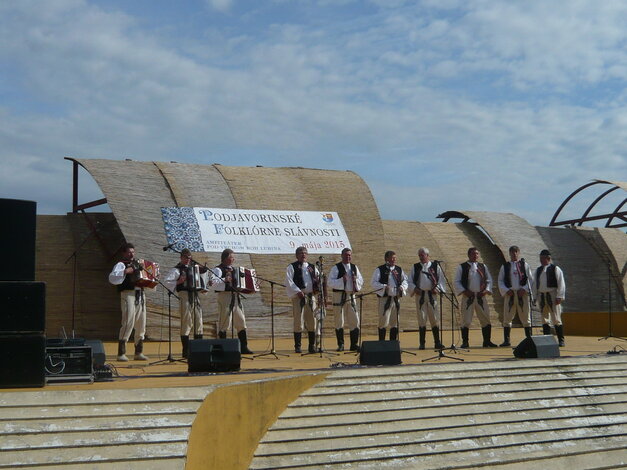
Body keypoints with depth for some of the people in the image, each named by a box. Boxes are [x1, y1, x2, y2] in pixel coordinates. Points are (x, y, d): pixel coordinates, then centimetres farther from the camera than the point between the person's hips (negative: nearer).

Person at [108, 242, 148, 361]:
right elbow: (112, 278, -19)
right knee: (128, 323, -14)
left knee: (141, 325, 9)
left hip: (140, 295, 8)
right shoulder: (121, 264, -2)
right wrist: (125, 272, -28)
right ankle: (121, 354, -11)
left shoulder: (137, 263, 20)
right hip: (128, 294, -7)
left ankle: (139, 353, 17)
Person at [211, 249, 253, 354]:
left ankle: (243, 347, 12)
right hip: (224, 295, -7)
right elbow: (213, 282, -20)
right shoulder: (218, 269, -5)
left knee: (241, 321, 7)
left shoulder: (235, 269, 19)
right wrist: (224, 280, -32)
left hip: (236, 296, 8)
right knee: (224, 323, -5)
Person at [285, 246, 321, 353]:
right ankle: (297, 346, 2)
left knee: (312, 322, 4)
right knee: (298, 322, -5)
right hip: (298, 296, -4)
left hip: (311, 296, 4)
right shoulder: (292, 267, 4)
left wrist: (318, 288, -3)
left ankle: (312, 346, 12)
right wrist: (298, 292, -17)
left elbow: (320, 279, 18)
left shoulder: (312, 267, 18)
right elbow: (288, 281, -7)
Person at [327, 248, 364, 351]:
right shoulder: (336, 268, -2)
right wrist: (342, 280, -21)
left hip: (351, 295, 4)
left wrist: (356, 280, -5)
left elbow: (361, 281, 16)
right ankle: (340, 345, 8)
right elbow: (330, 283, -9)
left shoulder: (354, 268, 13)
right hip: (339, 296, -4)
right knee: (339, 322, 0)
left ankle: (354, 344, 10)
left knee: (354, 321, 2)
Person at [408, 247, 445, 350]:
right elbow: (410, 281, 10)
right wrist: (414, 289, -7)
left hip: (432, 294, -1)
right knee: (422, 319, 0)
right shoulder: (415, 267, 10)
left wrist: (437, 288, -9)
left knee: (434, 318, 0)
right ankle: (421, 343, 5)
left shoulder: (435, 266, 6)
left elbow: (441, 279, 6)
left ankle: (437, 342, 6)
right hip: (420, 295, 1)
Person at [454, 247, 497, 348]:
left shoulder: (483, 267, 12)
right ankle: (465, 342, 5)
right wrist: (464, 291, -12)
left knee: (485, 319, 4)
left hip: (481, 296, 3)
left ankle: (487, 341, 14)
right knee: (466, 320, -3)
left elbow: (489, 280, 13)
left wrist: (487, 290, -3)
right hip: (468, 297, -3)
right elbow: (456, 282, -1)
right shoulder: (462, 267, 1)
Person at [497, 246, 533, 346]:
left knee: (525, 317, 3)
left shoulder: (525, 265, 8)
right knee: (507, 317, 0)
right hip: (510, 294, 1)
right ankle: (506, 340, 5)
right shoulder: (505, 266, 9)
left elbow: (530, 279, 4)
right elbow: (500, 281, 7)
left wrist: (524, 289, -11)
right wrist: (506, 290, -8)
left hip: (522, 294, -1)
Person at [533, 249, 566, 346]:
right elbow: (535, 284, 18)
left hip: (552, 295, -6)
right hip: (542, 295, 6)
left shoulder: (555, 269, -3)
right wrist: (536, 296, 10)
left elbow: (561, 283, -7)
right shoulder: (538, 270, 13)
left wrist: (559, 297, -12)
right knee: (545, 319, 6)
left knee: (556, 319, -6)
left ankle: (561, 340, -1)